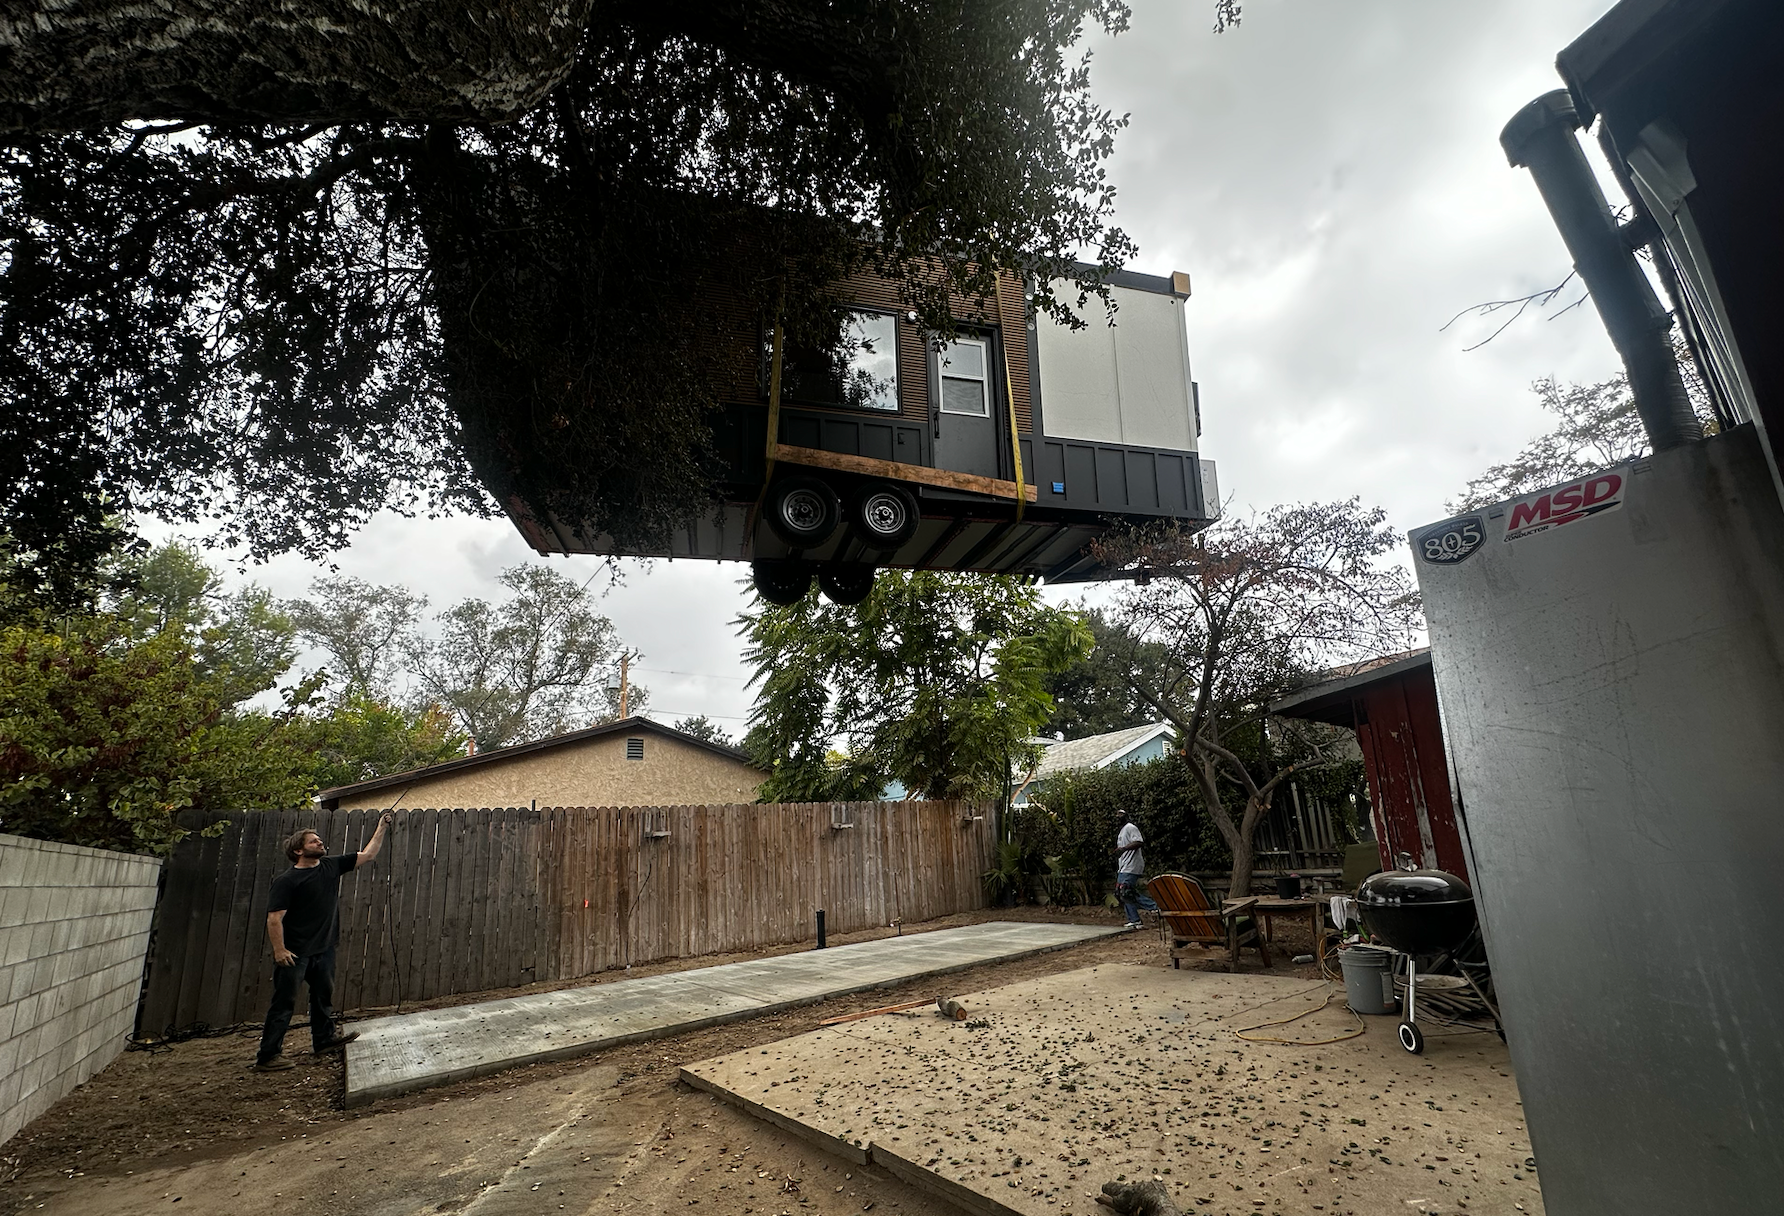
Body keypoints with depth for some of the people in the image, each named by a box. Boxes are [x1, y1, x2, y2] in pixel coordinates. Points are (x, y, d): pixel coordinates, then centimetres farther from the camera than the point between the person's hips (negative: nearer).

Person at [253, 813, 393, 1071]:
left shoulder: (331, 866, 4)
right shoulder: (287, 881, -14)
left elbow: (367, 855, 8)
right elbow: (274, 917, -17)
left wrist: (381, 828, 3)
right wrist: (279, 950, -21)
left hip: (324, 948, 7)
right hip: (295, 953, -7)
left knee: (324, 994, 18)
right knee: (284, 1002, 0)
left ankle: (325, 1038, 32)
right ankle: (268, 1056, 9)